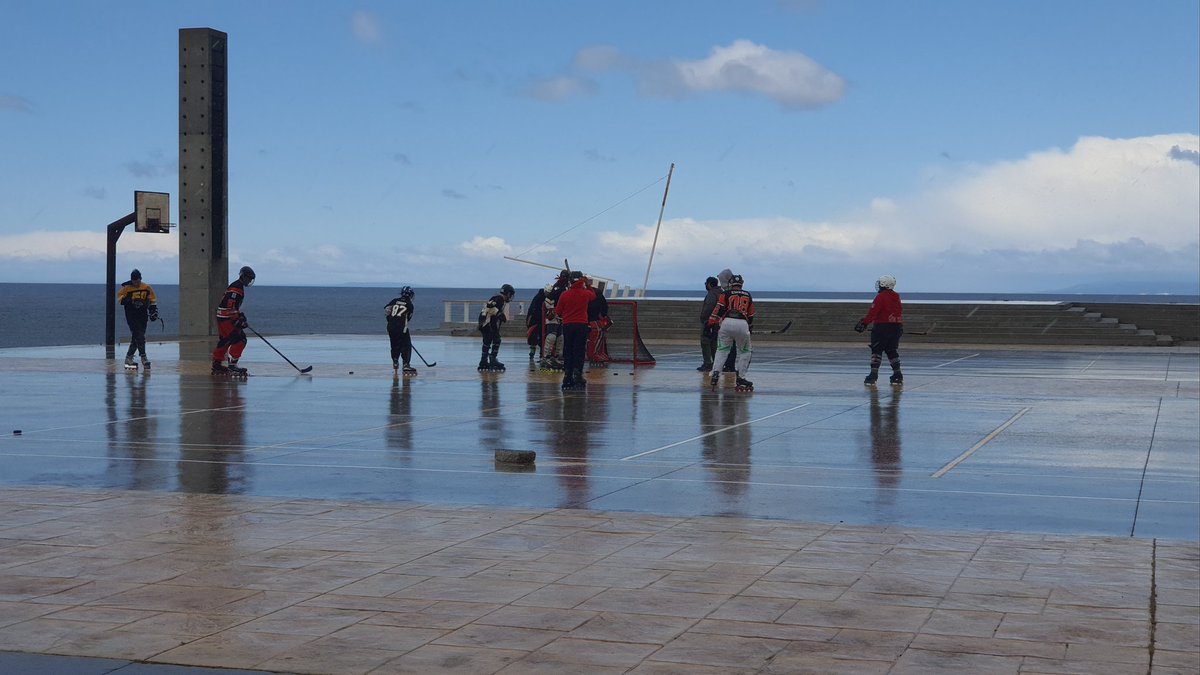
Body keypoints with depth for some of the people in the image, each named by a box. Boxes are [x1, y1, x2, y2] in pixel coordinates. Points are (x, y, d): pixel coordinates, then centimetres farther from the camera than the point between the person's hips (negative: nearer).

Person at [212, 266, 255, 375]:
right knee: (239, 340, -15)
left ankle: (217, 365, 24)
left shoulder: (240, 287, 17)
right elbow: (229, 307, -24)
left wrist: (240, 315, 22)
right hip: (225, 319, -11)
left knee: (225, 342, 16)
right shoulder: (235, 289, -18)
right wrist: (238, 320, -24)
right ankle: (231, 365, -17)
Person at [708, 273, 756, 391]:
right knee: (745, 351, 18)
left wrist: (711, 323, 3)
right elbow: (751, 315, 26)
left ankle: (716, 372, 0)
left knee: (722, 349, 16)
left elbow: (719, 309, 2)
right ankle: (740, 377, 12)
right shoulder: (748, 296, 22)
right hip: (742, 324, 0)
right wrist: (750, 327, 39)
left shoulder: (726, 294, 13)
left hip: (727, 323, 0)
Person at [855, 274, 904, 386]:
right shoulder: (896, 297, 11)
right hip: (896, 328, 7)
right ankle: (898, 376, 10)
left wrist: (864, 323, -12)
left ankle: (873, 375, -8)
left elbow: (872, 313, -16)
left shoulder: (880, 297, -11)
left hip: (882, 327, -7)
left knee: (877, 351, -1)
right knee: (892, 351, 14)